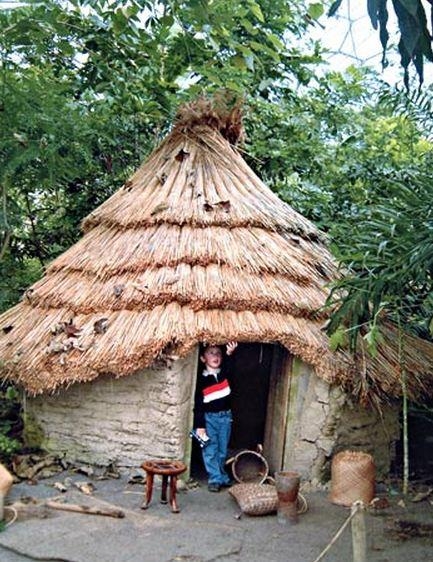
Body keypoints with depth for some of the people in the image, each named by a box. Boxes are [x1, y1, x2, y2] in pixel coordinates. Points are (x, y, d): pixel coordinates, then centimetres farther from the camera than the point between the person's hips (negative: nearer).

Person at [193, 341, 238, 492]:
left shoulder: (225, 373, 2)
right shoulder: (201, 379, -7)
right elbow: (198, 404, -7)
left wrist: (230, 353, -36)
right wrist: (199, 425, -11)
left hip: (226, 416, 3)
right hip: (209, 417, -3)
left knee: (222, 450, 12)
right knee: (210, 450, -3)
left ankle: (220, 475, 26)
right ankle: (215, 478, 4)